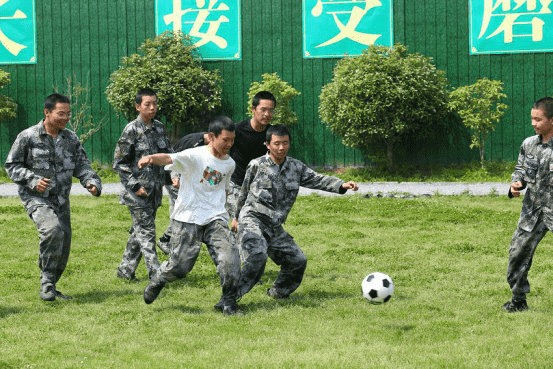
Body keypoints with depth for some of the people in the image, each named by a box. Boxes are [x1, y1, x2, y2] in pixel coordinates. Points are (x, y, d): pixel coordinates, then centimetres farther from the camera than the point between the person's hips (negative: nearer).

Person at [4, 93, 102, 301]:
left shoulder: (71, 139, 7)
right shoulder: (28, 137, -7)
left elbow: (82, 165, 9)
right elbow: (11, 166, -2)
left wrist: (92, 182, -12)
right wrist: (33, 181, -17)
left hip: (61, 200, 6)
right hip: (36, 198, -6)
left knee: (63, 248, 5)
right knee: (52, 229, -32)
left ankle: (49, 288, 24)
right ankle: (47, 280, -20)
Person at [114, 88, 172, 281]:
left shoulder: (159, 127, 8)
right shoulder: (131, 130, -11)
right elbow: (119, 163, -10)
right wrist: (135, 186, -16)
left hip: (154, 191, 6)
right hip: (137, 192, -6)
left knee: (139, 231, 13)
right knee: (146, 232, -8)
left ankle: (125, 270, 23)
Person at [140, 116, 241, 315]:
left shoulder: (229, 164, 11)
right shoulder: (195, 156, -9)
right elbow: (169, 158, -27)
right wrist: (151, 158, -46)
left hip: (216, 220, 4)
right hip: (188, 219, -4)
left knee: (229, 258, -16)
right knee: (179, 267, -4)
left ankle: (229, 302, 2)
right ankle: (157, 281, 30)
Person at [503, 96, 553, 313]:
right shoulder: (528, 144, 4)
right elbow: (520, 169, 17)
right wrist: (516, 183, -3)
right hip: (533, 209, 5)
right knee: (518, 252, 7)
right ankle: (518, 301, 24)